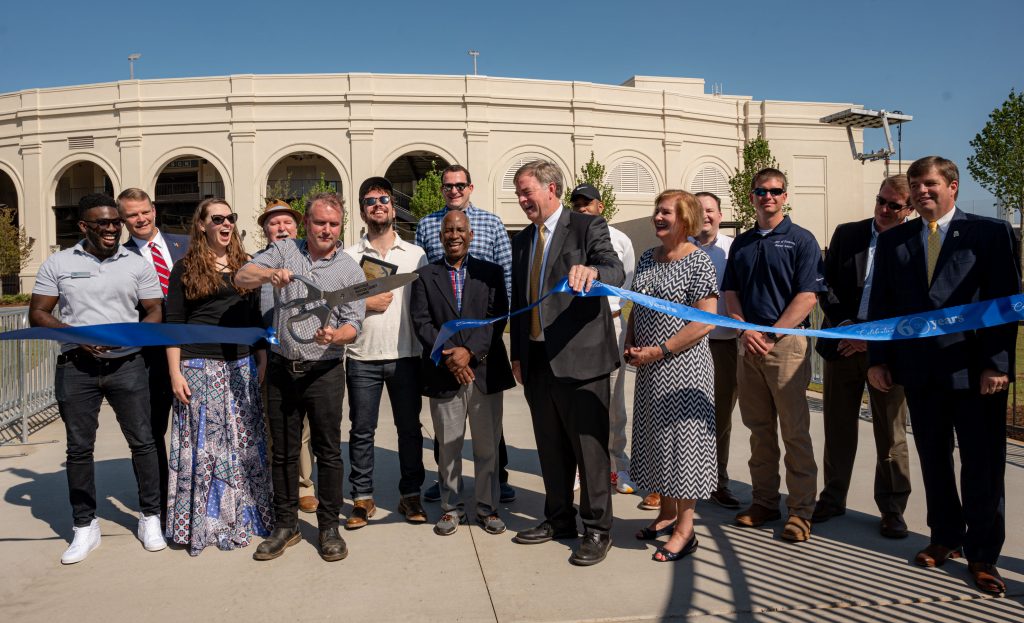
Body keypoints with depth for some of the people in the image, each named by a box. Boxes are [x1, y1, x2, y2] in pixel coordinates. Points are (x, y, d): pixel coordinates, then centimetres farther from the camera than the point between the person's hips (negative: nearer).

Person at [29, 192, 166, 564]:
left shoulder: (138, 265, 5)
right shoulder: (57, 264, 4)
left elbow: (155, 314, 4)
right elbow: (37, 314, 3)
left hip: (127, 365, 0)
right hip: (76, 368, 0)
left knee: (142, 441, 2)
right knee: (79, 448, 7)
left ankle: (150, 518, 17)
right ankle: (85, 527, 20)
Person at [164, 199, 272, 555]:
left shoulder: (245, 266, 12)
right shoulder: (185, 269, 2)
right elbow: (173, 324, -1)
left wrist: (262, 362, 8)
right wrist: (175, 373, -7)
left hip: (241, 366, 3)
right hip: (198, 367, -3)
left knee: (243, 443, 6)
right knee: (201, 445, 1)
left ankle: (241, 515, 18)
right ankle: (201, 522, 12)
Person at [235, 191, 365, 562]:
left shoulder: (350, 271, -1)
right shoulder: (284, 251, 5)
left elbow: (353, 327, -5)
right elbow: (241, 278, -4)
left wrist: (334, 336, -27)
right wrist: (270, 274, -25)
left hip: (324, 373, -2)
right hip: (282, 369, 2)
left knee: (328, 452, 3)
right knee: (283, 452, 11)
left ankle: (329, 527, 18)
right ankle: (285, 526, 25)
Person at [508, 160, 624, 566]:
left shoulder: (588, 227, -4)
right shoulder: (522, 240, 15)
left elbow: (616, 271, -20)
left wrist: (591, 270, -42)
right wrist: (517, 354, 15)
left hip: (579, 357, -7)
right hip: (536, 360, 7)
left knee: (589, 446, 1)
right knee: (550, 447, 16)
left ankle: (597, 530, 14)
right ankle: (559, 520, 31)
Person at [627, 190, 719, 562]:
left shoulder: (698, 262, -12)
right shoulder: (647, 259, 10)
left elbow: (705, 322, -17)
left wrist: (658, 350, -19)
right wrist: (630, 344, 3)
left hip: (682, 365, -7)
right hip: (649, 367, 8)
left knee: (681, 438, -1)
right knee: (655, 438, 14)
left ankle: (685, 528, 10)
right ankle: (667, 513, 30)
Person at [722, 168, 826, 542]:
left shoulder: (801, 240, 0)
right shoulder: (741, 243, 14)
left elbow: (807, 296, -8)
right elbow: (731, 293, 12)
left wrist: (771, 335, -14)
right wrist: (745, 331, -6)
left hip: (786, 343, -5)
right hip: (749, 345, 5)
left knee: (795, 431, -1)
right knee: (759, 429, 11)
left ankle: (801, 510, 8)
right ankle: (764, 502, 21)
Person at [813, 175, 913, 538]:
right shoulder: (846, 234, 7)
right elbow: (827, 285, 6)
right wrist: (842, 325, -7)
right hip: (842, 343, 3)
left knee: (891, 434, 7)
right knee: (838, 427, 11)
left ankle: (892, 508, 21)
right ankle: (833, 499, 25)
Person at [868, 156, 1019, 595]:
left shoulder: (991, 233, 0)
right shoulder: (893, 241, 9)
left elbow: (1005, 302, -5)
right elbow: (881, 305, 8)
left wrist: (997, 364, -12)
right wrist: (878, 359, 2)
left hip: (976, 370, -3)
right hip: (920, 370, 3)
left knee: (982, 464, 4)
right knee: (933, 460, 12)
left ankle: (982, 554, 18)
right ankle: (945, 538, 28)